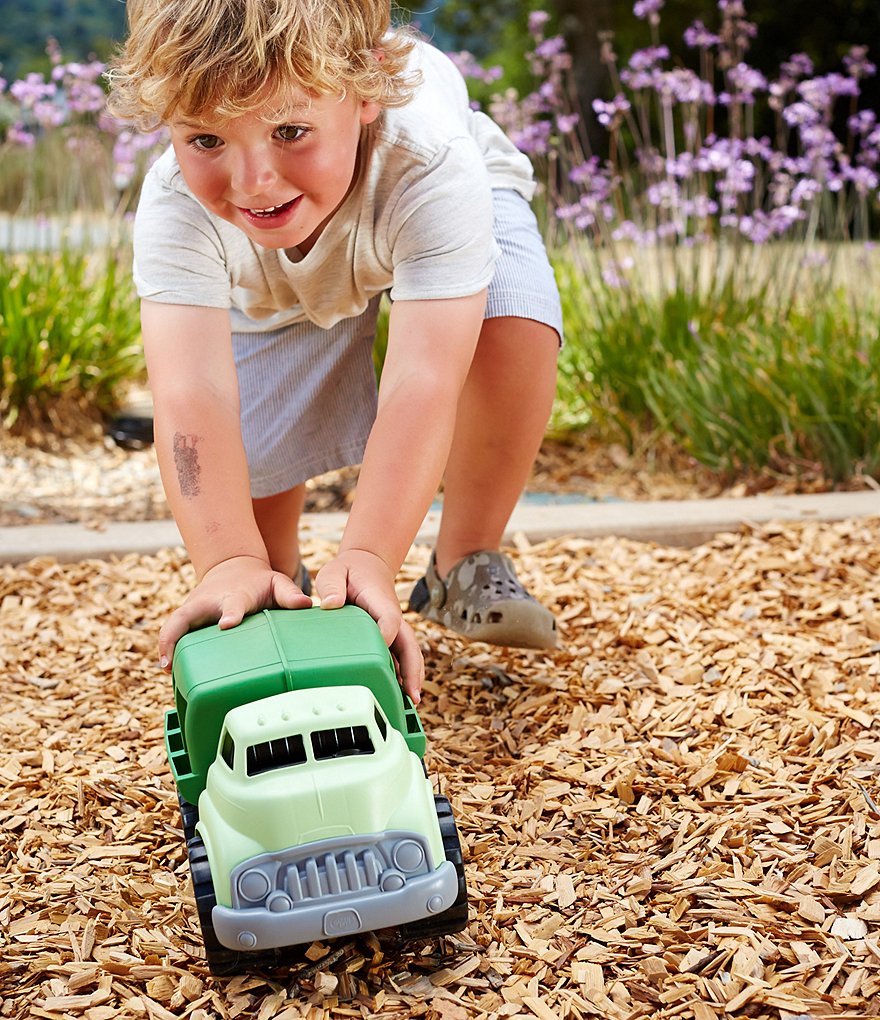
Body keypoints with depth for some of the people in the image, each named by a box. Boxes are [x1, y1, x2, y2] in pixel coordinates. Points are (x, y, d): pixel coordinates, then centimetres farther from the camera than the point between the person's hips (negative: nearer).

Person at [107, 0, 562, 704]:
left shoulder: (432, 165, -45)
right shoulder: (177, 205, -39)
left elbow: (423, 383, -53)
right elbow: (192, 395, -49)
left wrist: (367, 558, -62)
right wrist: (230, 561, -61)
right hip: (275, 289, 2)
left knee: (514, 330, -33)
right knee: (240, 469, -13)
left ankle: (467, 565, -10)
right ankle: (281, 586, 24)